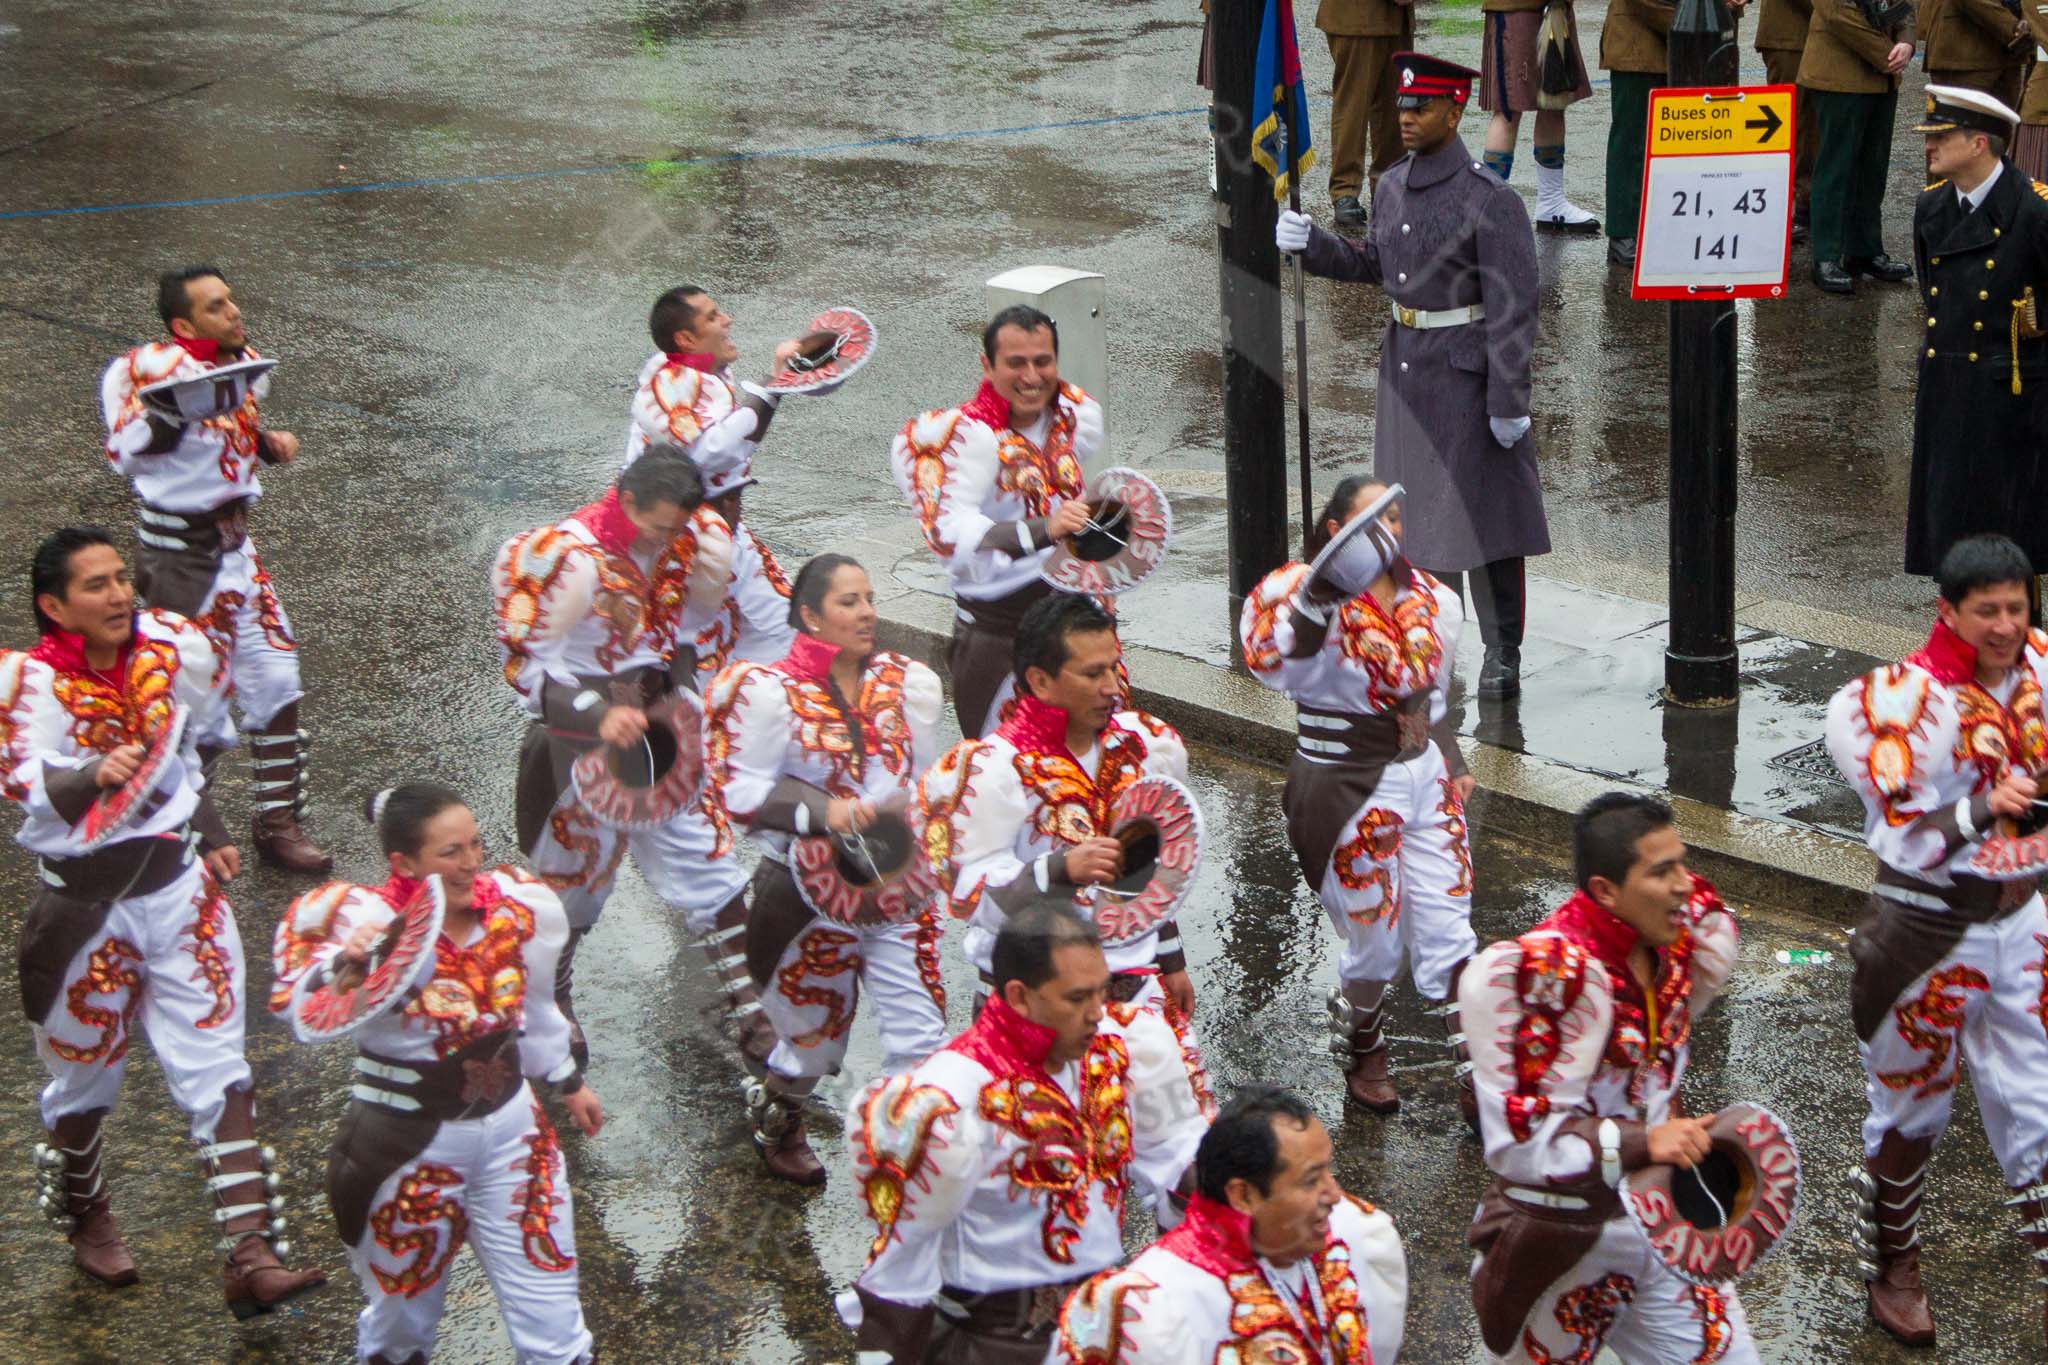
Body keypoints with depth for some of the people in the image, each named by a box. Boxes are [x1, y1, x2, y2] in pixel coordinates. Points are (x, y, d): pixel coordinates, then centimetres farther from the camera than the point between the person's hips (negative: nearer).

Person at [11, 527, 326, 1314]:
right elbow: (31, 790, -33)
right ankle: (84, 1217, 41)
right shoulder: (30, 682, -16)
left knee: (217, 1070, -5)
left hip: (179, 883, 3)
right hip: (87, 901, -3)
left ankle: (252, 1257, -8)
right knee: (84, 1074, 14)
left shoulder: (173, 649, -4)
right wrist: (95, 777, -52)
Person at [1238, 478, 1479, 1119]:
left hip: (1425, 778, 5)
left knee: (1448, 931, 5)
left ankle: (1477, 1078, 13)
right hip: (1345, 791, -5)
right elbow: (1270, 660, -37)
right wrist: (1321, 589, -47)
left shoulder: (1428, 598, 5)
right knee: (1374, 941, 5)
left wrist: (1453, 764, 16)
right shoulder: (1311, 596, -15)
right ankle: (1362, 1058, 33)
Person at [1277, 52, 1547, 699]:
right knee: (1421, 501, 15)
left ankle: (1502, 656, 11)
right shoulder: (1394, 186, 4)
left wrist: (1509, 402, -19)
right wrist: (1311, 244, 1)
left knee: (1484, 510, 1)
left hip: (1467, 374, -7)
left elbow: (1514, 307, -18)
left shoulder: (1491, 200, -18)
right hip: (1405, 366, 7)